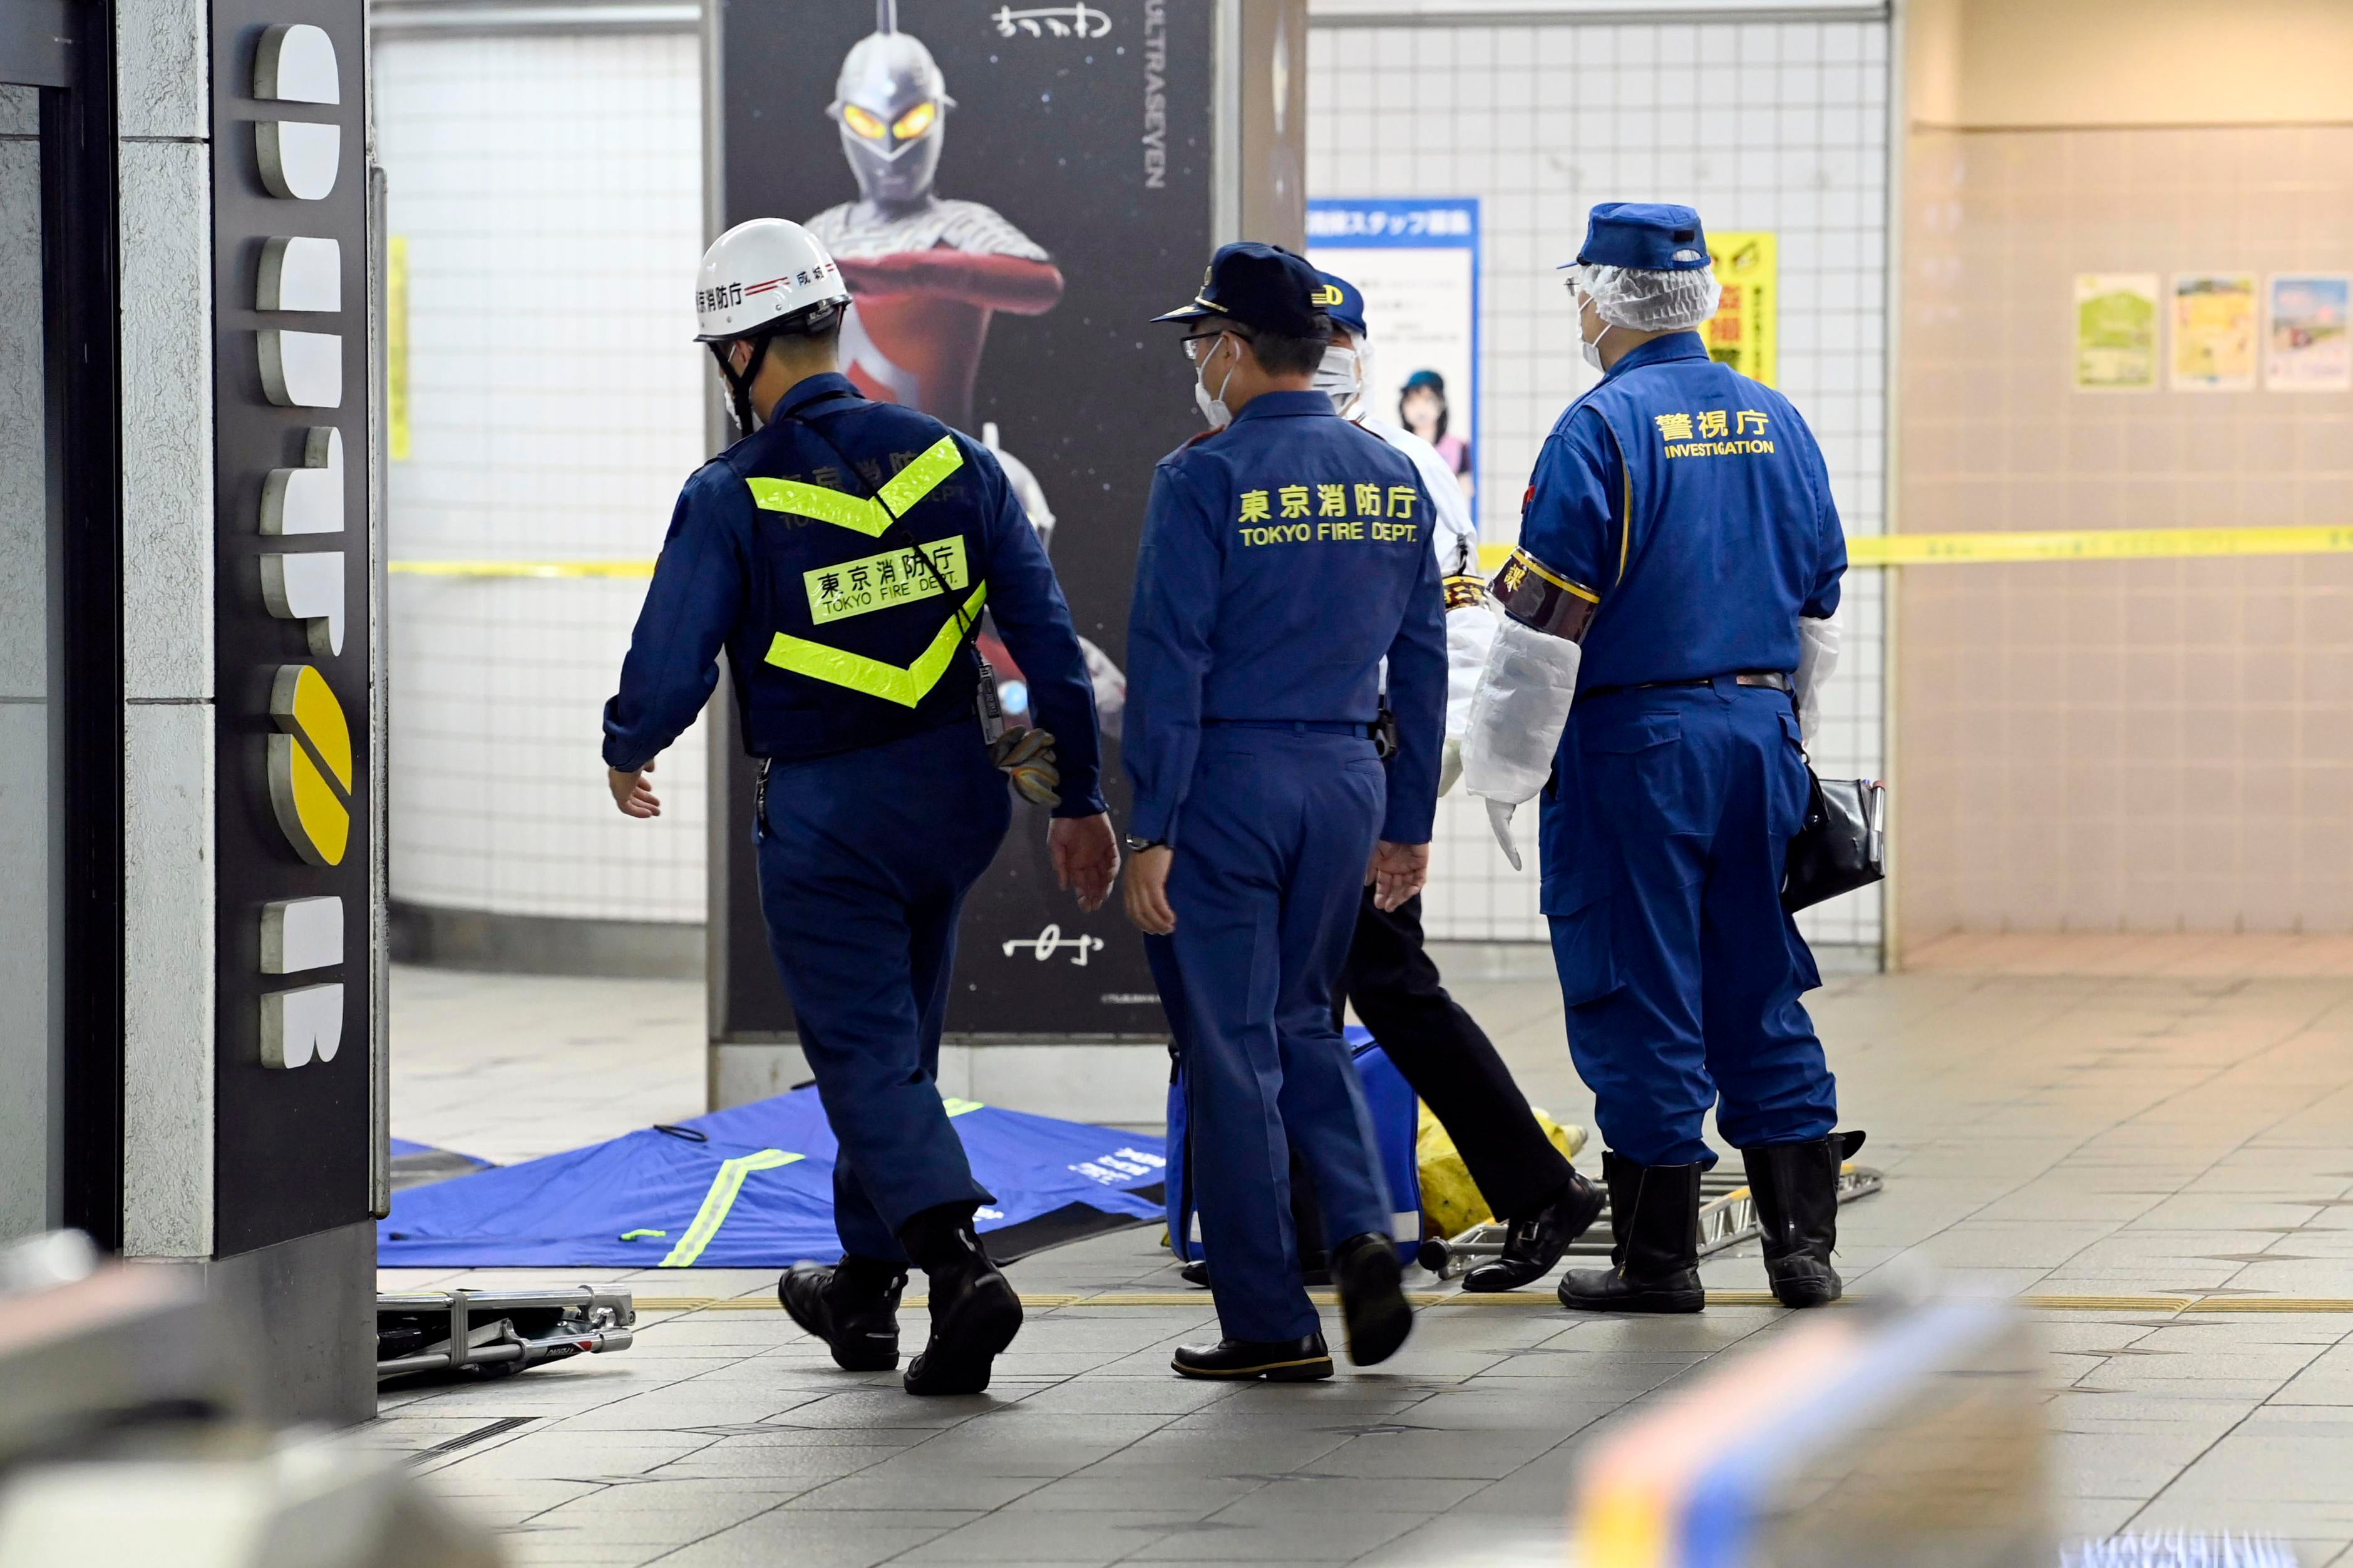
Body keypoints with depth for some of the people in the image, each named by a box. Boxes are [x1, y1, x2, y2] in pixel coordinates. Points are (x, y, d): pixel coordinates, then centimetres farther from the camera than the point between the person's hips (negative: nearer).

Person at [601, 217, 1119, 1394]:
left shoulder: (731, 497, -13)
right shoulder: (948, 458, 1)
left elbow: (670, 666, -10)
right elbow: (1046, 635, 1)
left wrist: (626, 756, 12)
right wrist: (1079, 799, 8)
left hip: (823, 813, -5)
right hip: (952, 794, 5)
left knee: (866, 1055, 0)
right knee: (894, 1037, 20)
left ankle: (959, 1264, -20)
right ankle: (863, 1287, 31)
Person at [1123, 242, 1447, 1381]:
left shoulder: (1206, 480, -11)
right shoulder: (1394, 480, 7)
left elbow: (1169, 665, -14)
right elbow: (1422, 664, 11)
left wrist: (1152, 830, -11)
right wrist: (1409, 822, 17)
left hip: (1226, 778, -6)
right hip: (1346, 779, 6)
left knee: (1229, 1050, 2)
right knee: (1301, 1020, 21)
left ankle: (1270, 1325, 5)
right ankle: (1361, 1232, -1)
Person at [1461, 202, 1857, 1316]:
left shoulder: (1602, 429, -11)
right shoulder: (1775, 423, 10)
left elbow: (1547, 619, -13)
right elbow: (1817, 606, 17)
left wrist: (1502, 770, -5)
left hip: (1633, 743, -6)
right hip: (1761, 727, 6)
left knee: (1639, 995, 0)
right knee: (1761, 993, 12)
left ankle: (1658, 1256, 4)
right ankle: (1803, 1242, 11)